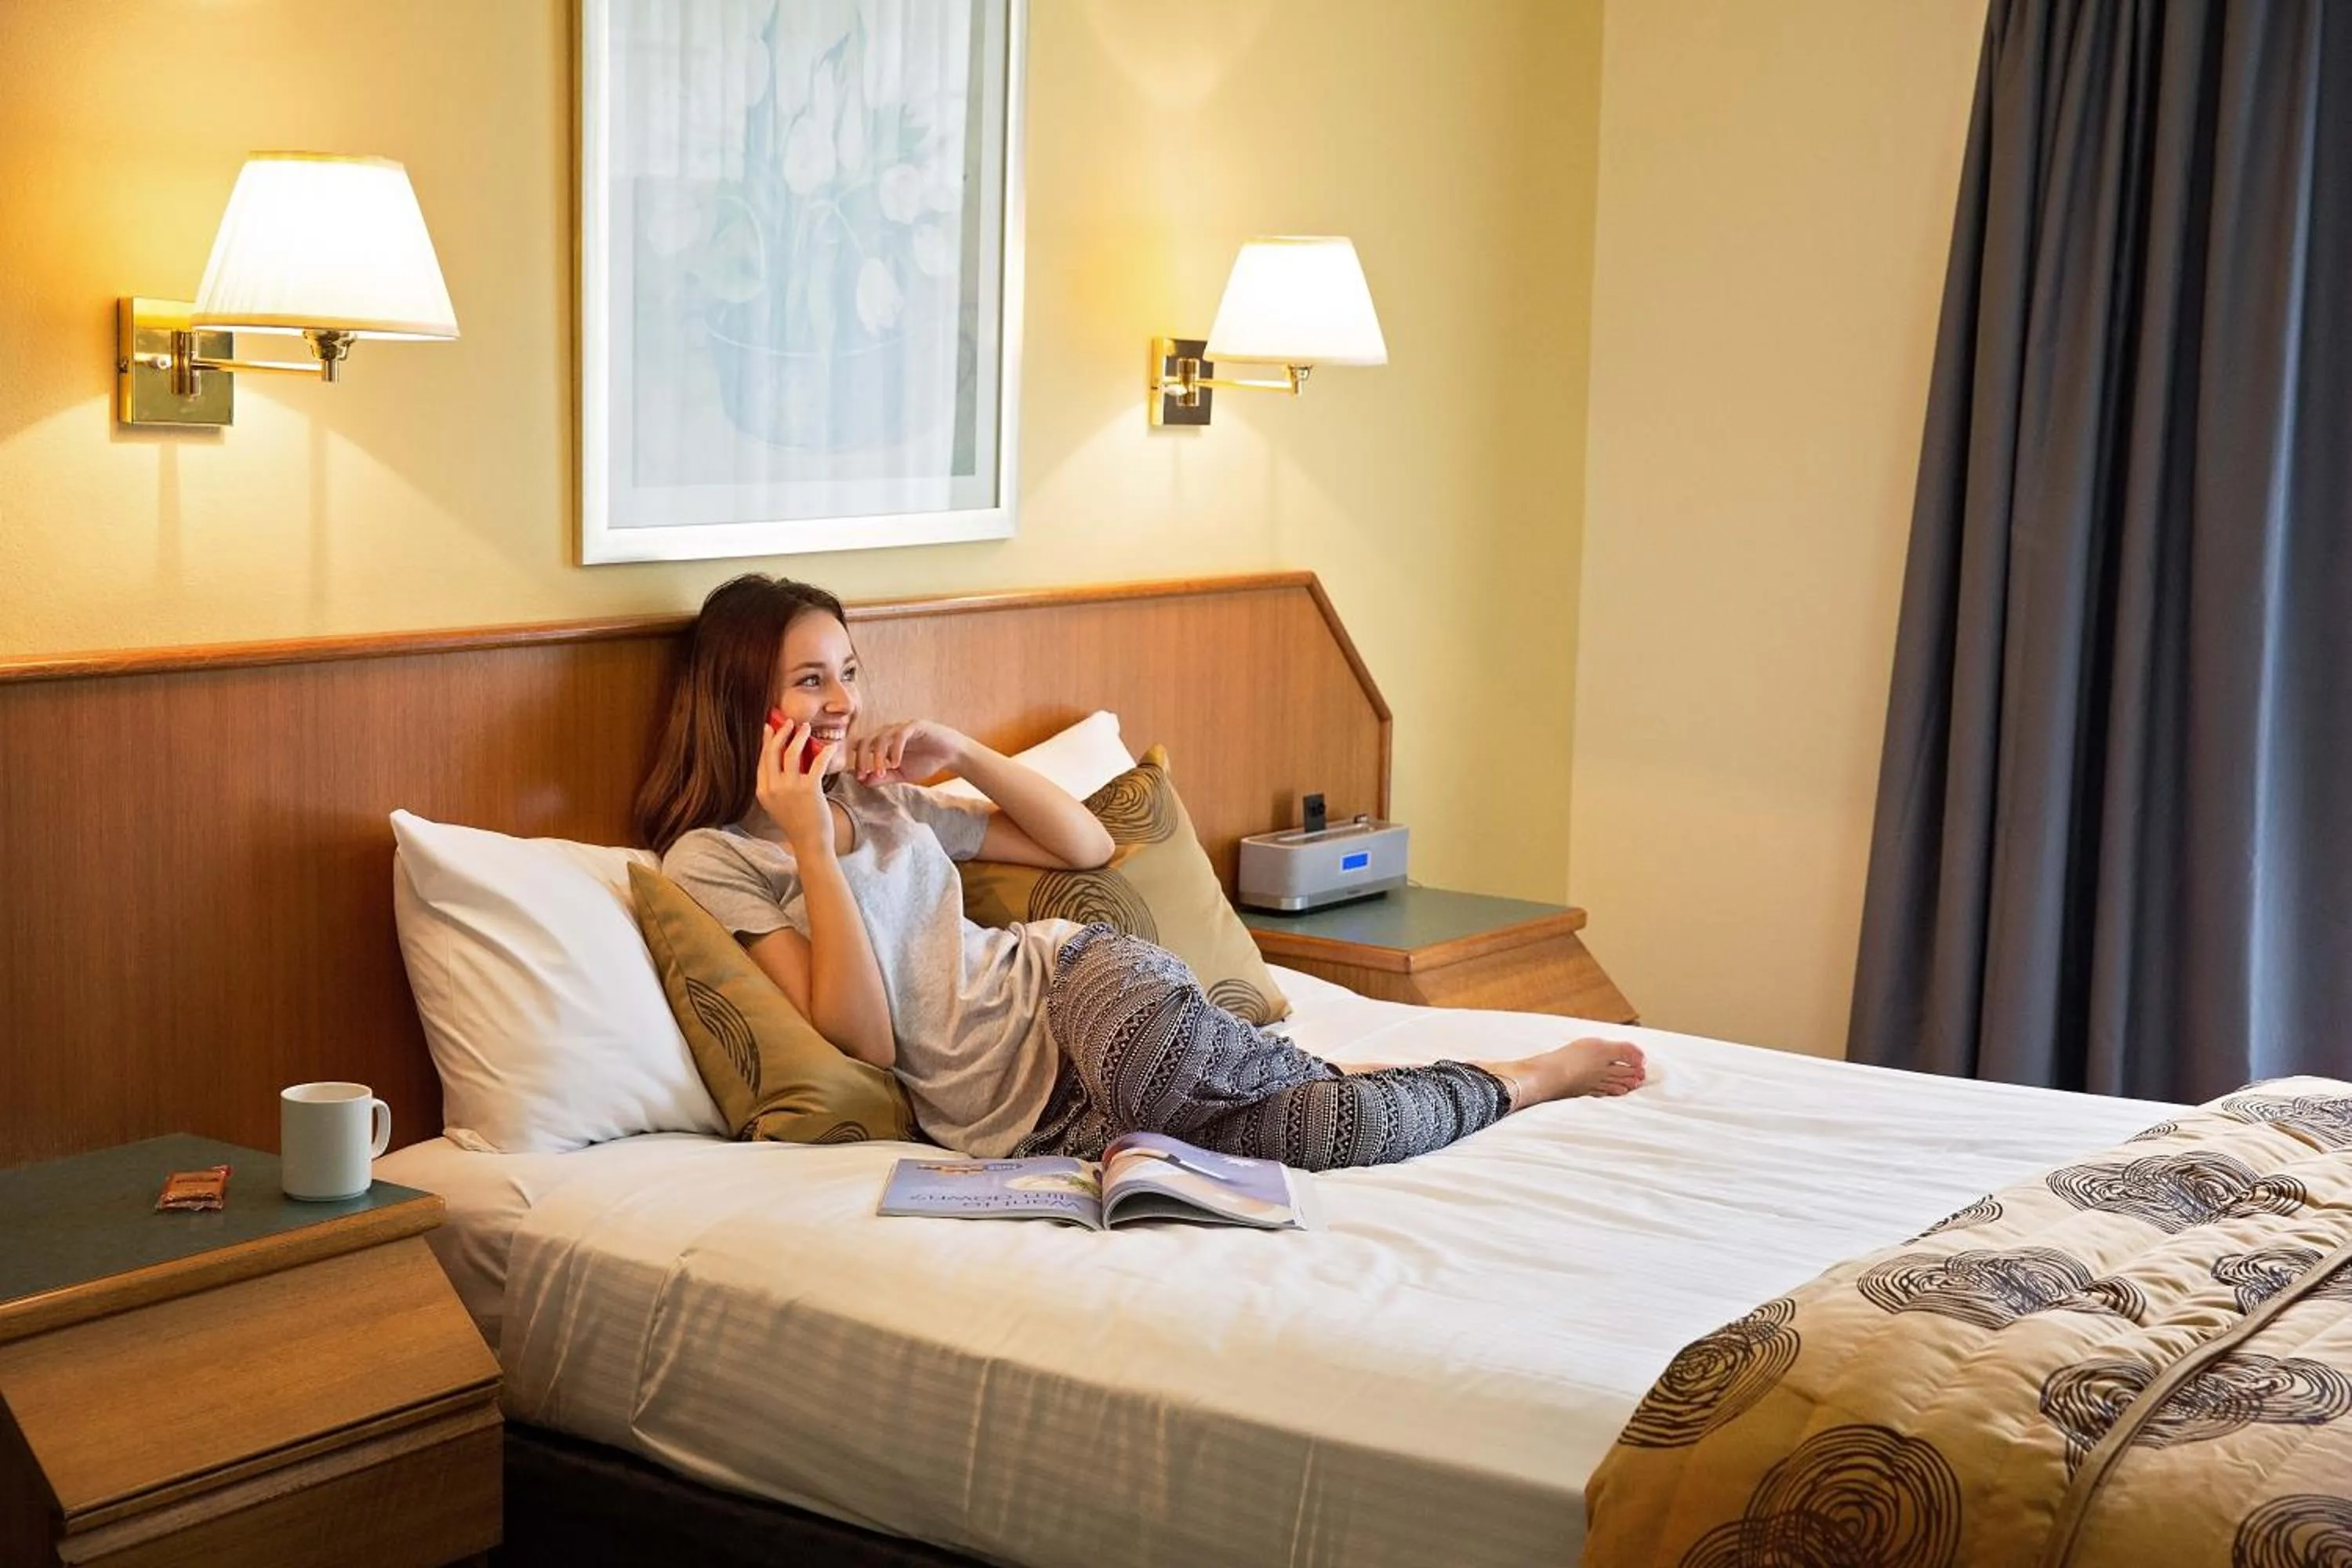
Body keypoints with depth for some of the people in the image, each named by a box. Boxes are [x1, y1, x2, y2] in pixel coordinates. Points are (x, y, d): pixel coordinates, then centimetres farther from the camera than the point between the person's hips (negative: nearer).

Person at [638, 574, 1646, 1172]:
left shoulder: (880, 795, 17)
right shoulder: (709, 862, -2)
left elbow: (1085, 844, 21)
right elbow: (863, 1039, -11)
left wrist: (964, 755, 7)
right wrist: (812, 845, -15)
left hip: (1069, 983, 4)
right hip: (1008, 1118, -4)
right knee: (1325, 1128, -20)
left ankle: (1525, 1075, -4)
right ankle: (1522, 1085, 0)